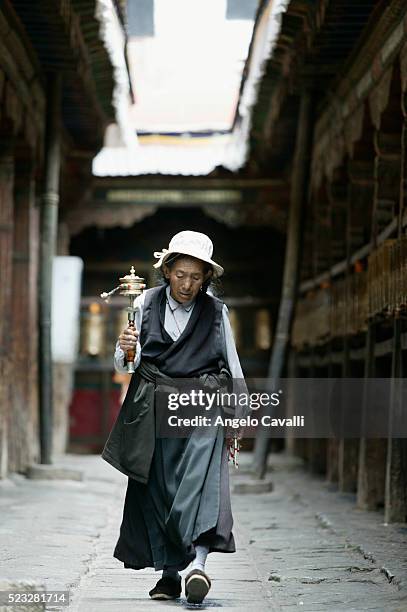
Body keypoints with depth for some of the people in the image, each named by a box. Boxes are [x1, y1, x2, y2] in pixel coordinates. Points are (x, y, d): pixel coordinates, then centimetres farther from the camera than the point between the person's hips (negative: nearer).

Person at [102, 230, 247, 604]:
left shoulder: (215, 312, 6)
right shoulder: (146, 304, 6)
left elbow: (233, 369, 14)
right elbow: (124, 366, 8)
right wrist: (124, 349, -16)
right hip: (154, 409, 2)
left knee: (200, 480, -20)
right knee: (155, 490, 2)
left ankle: (198, 562, -31)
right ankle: (169, 573, 11)